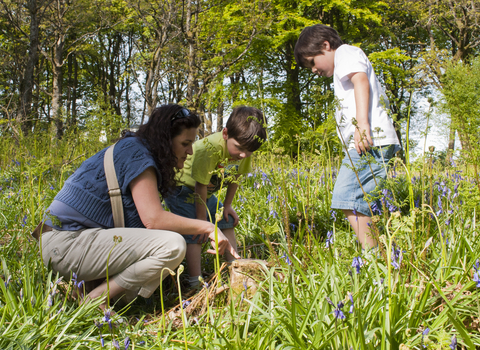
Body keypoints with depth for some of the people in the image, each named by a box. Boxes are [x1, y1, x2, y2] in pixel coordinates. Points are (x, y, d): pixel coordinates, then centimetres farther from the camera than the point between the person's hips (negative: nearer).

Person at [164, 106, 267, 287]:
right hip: (181, 189, -7)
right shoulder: (209, 148, -38)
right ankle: (196, 282, -16)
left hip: (207, 192, 8)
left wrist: (227, 205, 3)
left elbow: (235, 177, 2)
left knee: (227, 221, 7)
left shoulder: (244, 149, -16)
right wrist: (201, 220, -21)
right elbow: (200, 187, -30)